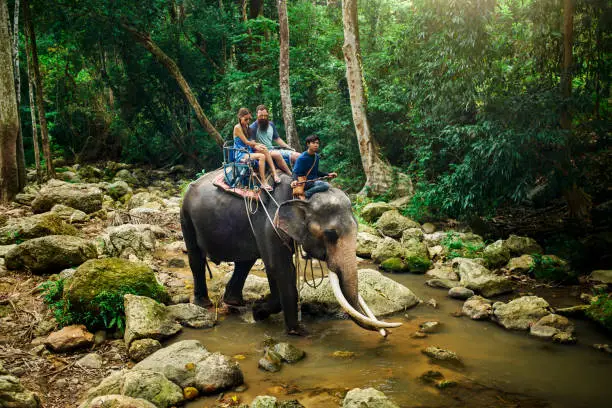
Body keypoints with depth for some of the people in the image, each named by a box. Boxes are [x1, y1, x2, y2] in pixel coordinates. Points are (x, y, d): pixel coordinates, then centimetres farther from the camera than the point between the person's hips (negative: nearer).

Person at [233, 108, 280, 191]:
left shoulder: (246, 126, 16)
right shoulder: (237, 128, -10)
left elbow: (250, 141, 11)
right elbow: (246, 142, -14)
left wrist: (255, 146, -10)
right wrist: (257, 144, 0)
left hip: (248, 151, 8)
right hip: (241, 154, -8)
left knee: (264, 150, -15)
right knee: (261, 156, -27)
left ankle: (274, 173, -23)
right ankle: (263, 182, -29)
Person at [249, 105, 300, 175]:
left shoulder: (271, 124, 16)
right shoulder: (254, 127, -4)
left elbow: (277, 139, 23)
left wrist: (289, 148, 14)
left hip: (273, 149, 7)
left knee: (297, 155, -10)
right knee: (277, 154, -40)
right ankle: (291, 176, -37)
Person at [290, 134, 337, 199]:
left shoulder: (317, 157, 11)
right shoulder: (301, 158, -10)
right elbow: (296, 172, -12)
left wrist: (328, 174, 17)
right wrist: (294, 180, -32)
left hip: (314, 181, 8)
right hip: (305, 182, -8)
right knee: (326, 185, -24)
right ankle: (303, 195, -22)